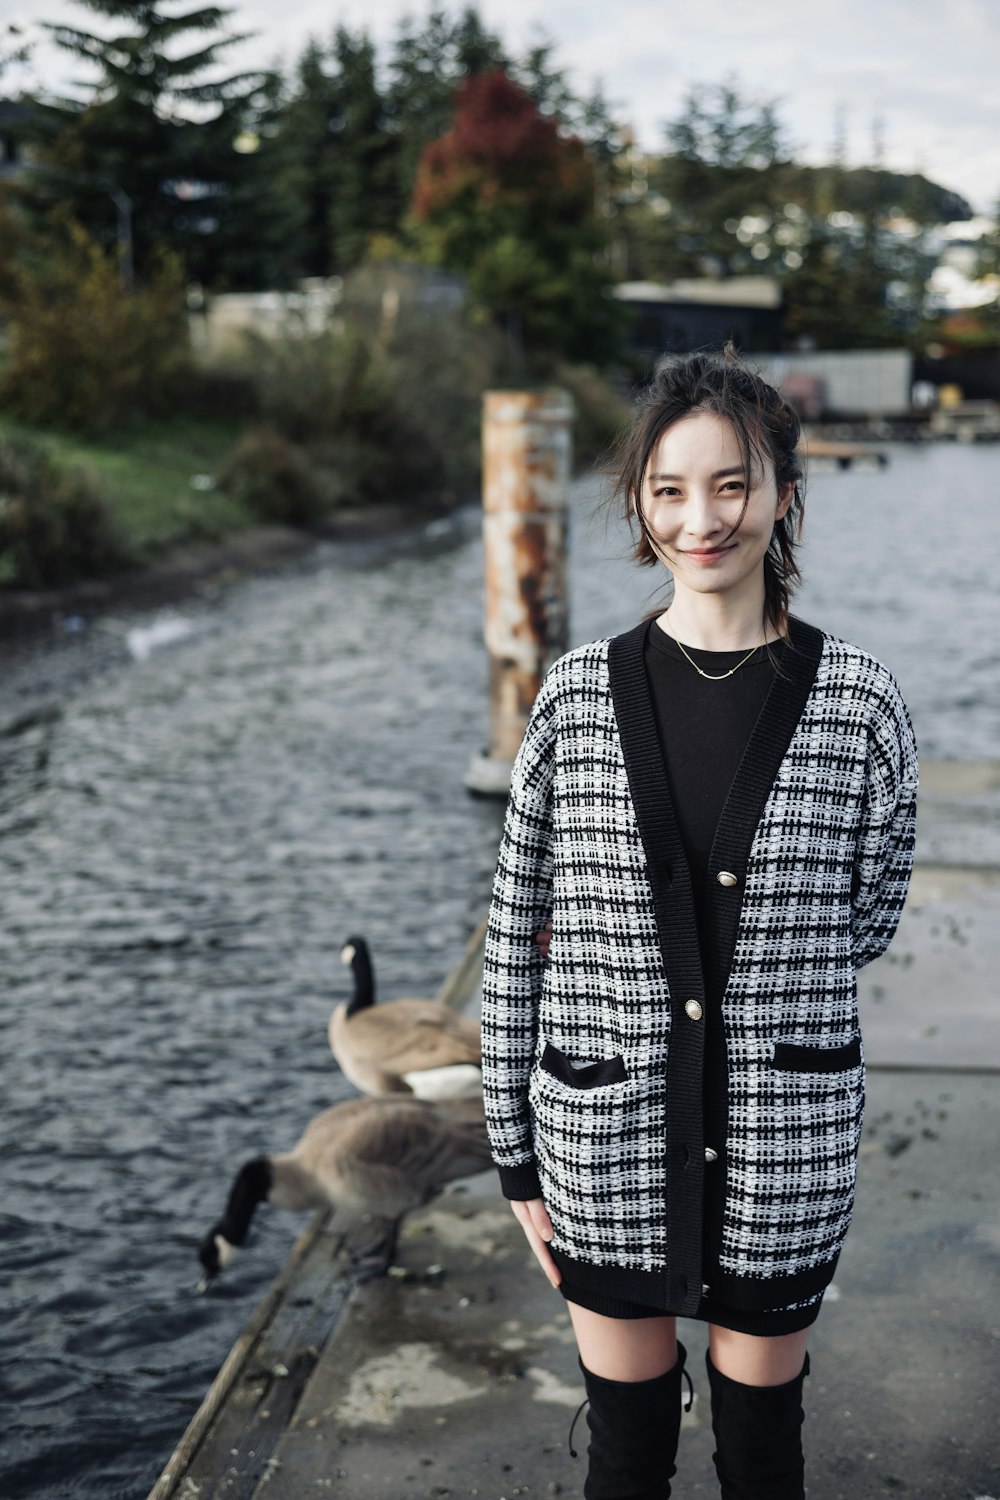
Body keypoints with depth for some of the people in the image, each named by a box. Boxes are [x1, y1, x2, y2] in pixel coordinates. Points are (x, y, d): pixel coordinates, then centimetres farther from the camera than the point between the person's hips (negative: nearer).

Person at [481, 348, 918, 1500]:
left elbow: (864, 922, 7)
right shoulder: (578, 696, -5)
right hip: (609, 1144, 1)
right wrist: (517, 1153, 3)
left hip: (783, 1144, 0)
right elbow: (516, 935, 1)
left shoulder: (856, 702, -6)